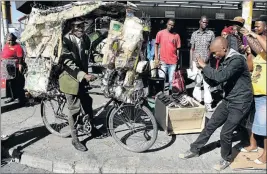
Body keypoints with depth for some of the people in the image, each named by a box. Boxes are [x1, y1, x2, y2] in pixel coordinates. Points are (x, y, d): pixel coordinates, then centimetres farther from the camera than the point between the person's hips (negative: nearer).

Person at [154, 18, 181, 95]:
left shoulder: (176, 35, 4)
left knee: (171, 80, 5)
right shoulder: (160, 33, 2)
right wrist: (156, 58, -1)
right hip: (163, 61, -1)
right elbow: (156, 45, 5)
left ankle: (170, 94, 16)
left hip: (173, 62, 1)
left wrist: (177, 60, 6)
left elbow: (178, 49, 7)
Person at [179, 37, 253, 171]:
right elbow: (213, 82, 8)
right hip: (228, 100, 8)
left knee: (225, 133, -5)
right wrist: (204, 69, -8)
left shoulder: (237, 59, -22)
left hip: (239, 103, -8)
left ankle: (226, 159, 21)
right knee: (210, 125, 11)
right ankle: (194, 150, 24)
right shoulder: (224, 60, 5)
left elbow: (220, 77, -35)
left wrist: (204, 66, -22)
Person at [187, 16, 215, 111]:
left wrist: (208, 57, -11)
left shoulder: (211, 33, 4)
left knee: (207, 83, -3)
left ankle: (208, 103, 1)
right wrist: (191, 63, 3)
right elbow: (192, 49, 9)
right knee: (198, 82, 7)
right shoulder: (194, 34, 8)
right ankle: (197, 101, 15)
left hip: (206, 62, -1)